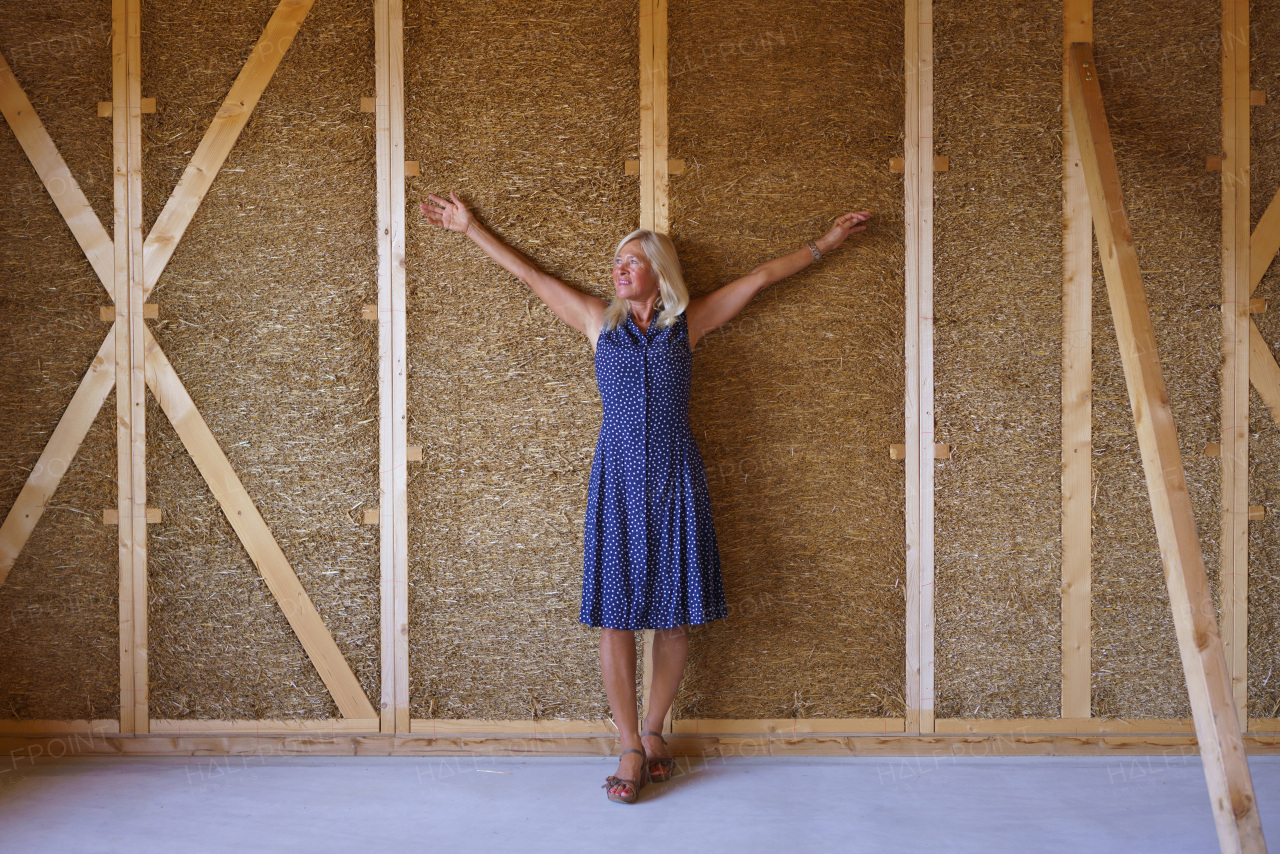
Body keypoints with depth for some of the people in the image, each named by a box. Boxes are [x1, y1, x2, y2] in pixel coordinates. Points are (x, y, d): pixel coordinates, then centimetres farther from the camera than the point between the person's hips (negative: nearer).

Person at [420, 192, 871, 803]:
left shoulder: (688, 323, 9)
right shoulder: (598, 321, 11)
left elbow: (762, 276, 14)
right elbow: (529, 274, 18)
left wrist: (827, 241, 19)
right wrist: (470, 229, 24)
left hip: (675, 482, 0)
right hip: (617, 481, 0)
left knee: (674, 614, 3)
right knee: (615, 614, -2)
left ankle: (653, 731, 20)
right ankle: (632, 748, 8)